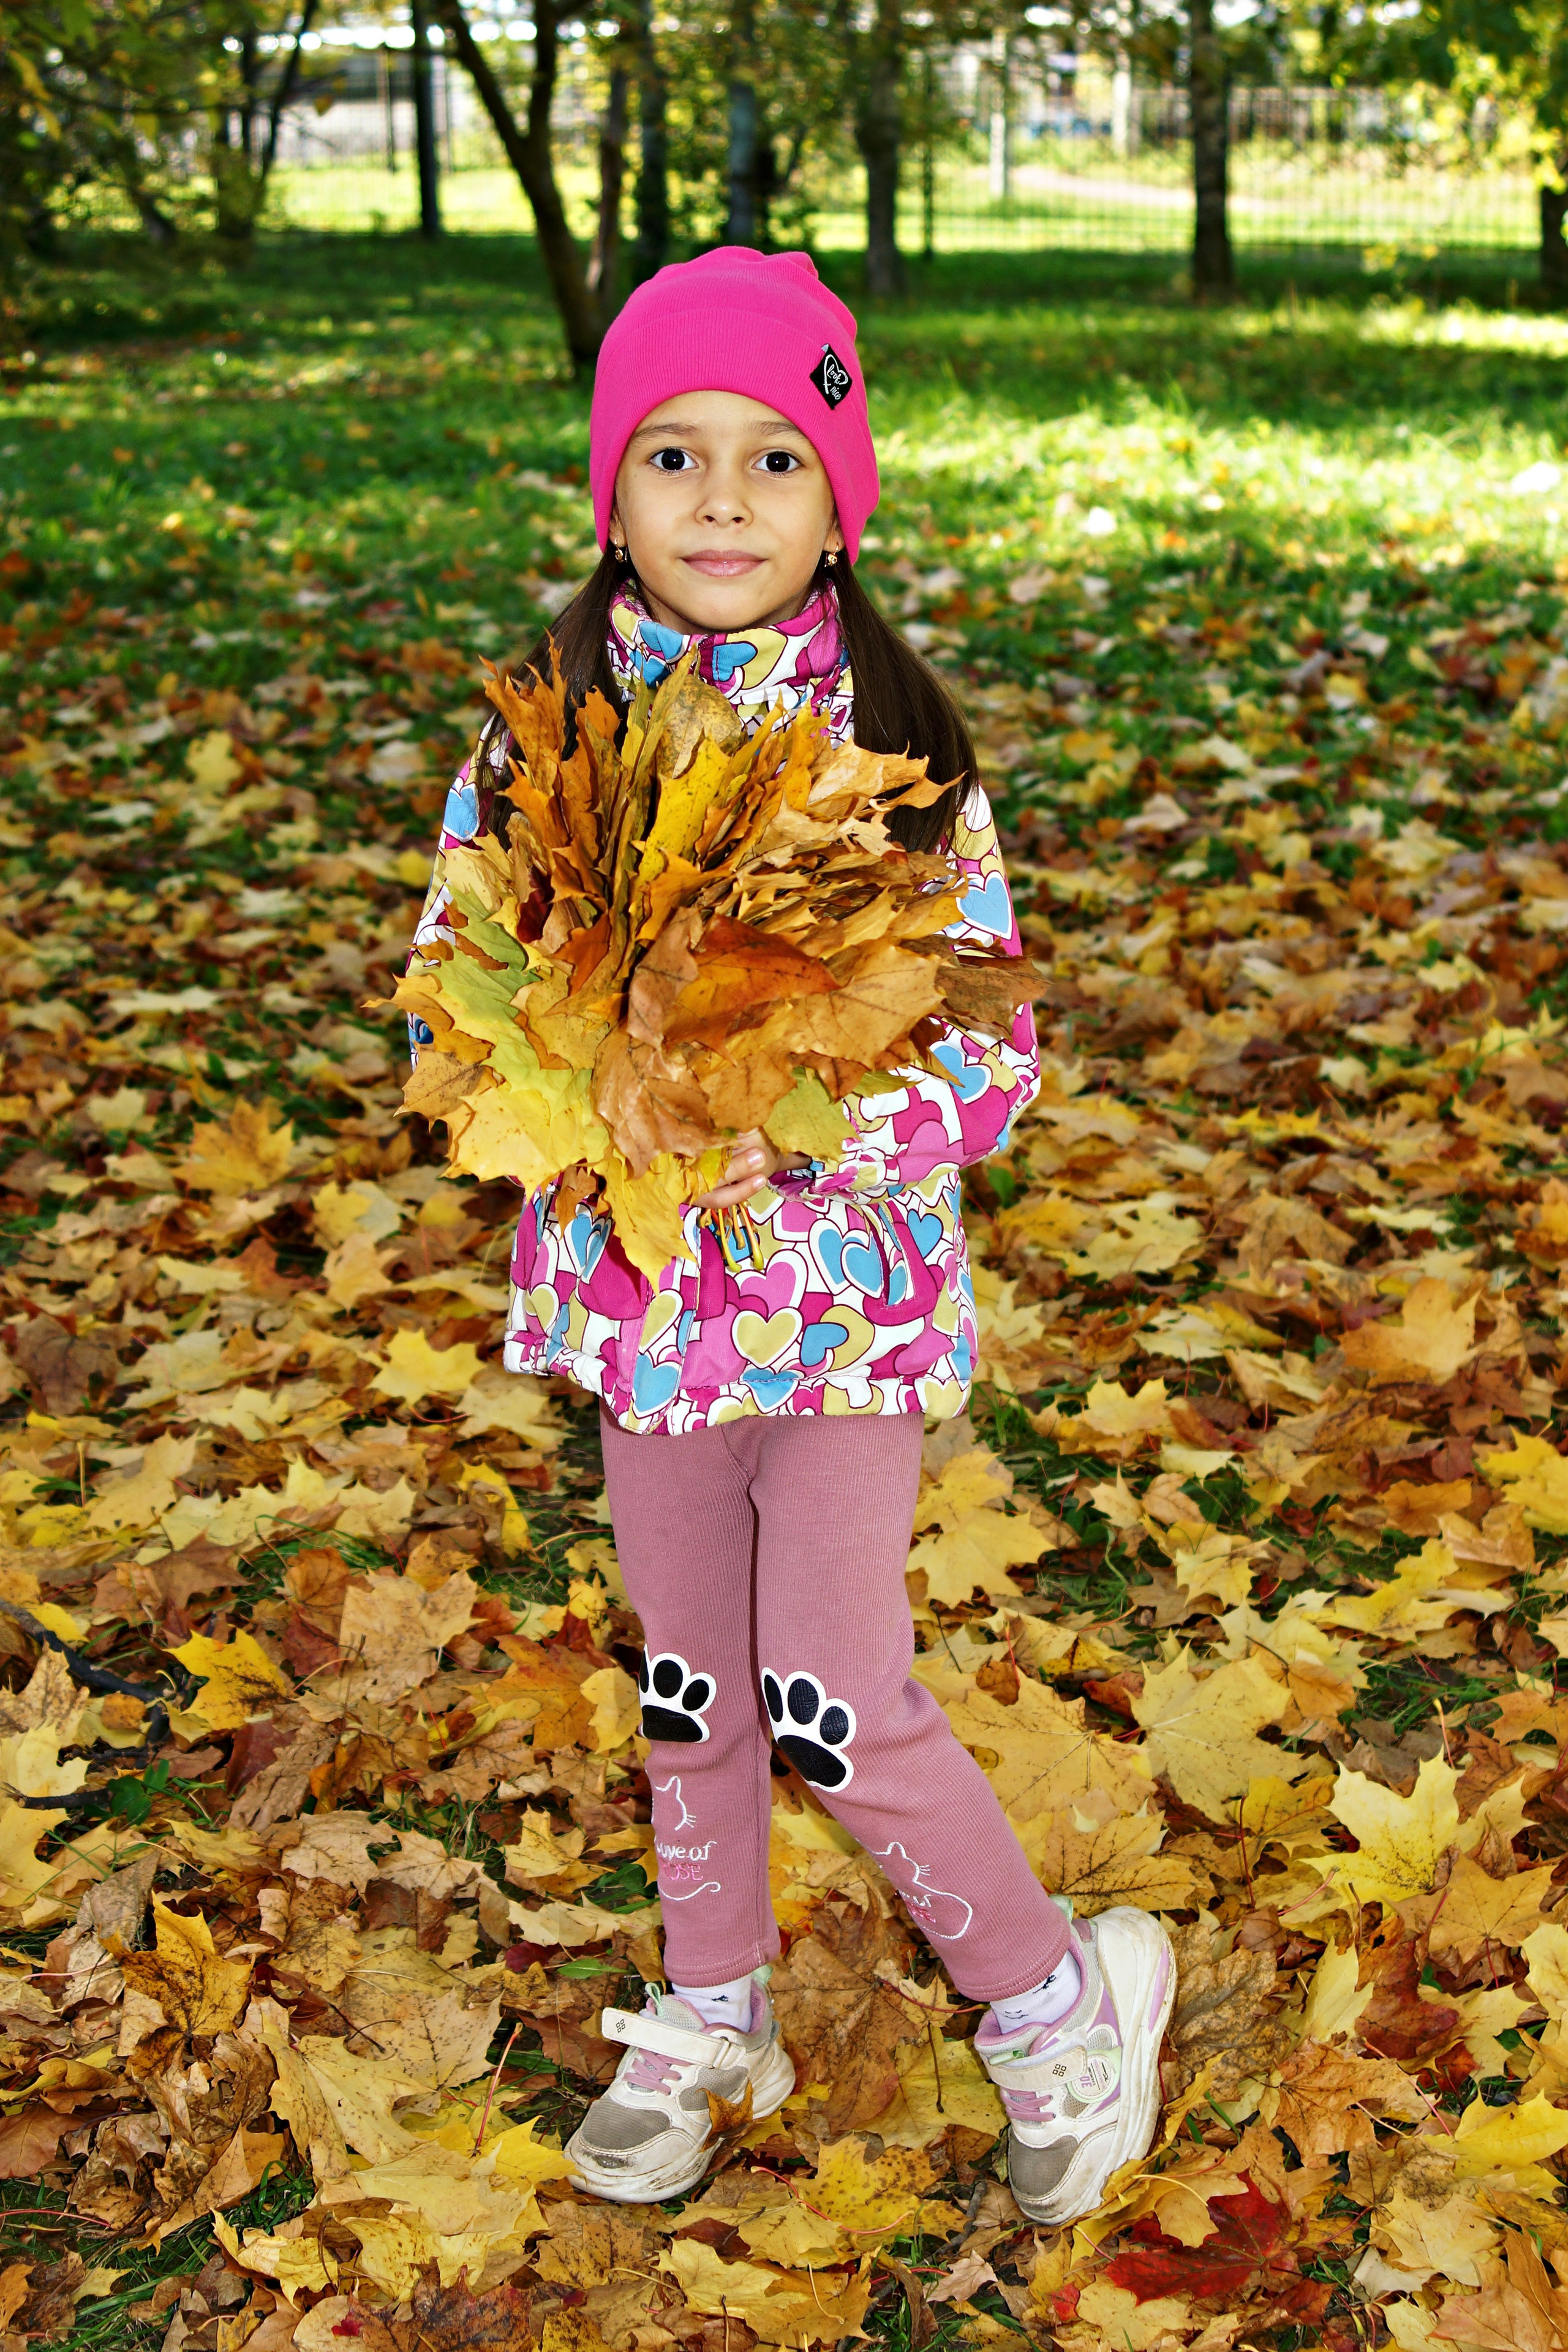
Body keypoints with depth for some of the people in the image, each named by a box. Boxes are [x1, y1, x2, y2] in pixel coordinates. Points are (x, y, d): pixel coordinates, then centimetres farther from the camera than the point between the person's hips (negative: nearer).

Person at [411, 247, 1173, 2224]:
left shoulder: (900, 756, -10)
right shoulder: (539, 745, -3)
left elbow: (993, 1039, -8)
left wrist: (804, 1139, -24)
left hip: (846, 1297, -3)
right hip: (637, 1289, 4)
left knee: (838, 1711, -1)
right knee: (688, 1684, 18)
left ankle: (1057, 2000, 26)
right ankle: (709, 2015, 41)